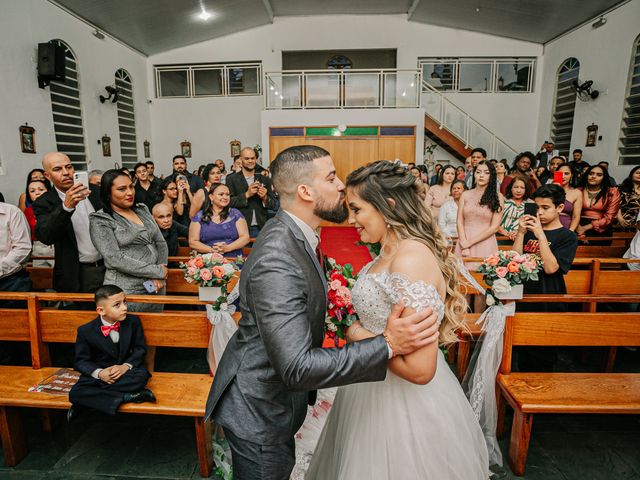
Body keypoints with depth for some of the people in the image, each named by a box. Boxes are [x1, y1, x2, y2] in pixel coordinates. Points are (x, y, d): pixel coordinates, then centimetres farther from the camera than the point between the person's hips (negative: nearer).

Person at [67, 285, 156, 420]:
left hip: (126, 369, 0)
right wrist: (99, 373, -22)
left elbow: (140, 348, -2)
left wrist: (126, 366, -20)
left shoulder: (133, 322, -6)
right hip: (99, 372, 0)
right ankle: (126, 397, -27)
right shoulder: (85, 330, -9)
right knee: (75, 393, -28)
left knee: (141, 376, -33)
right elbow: (81, 360, -3)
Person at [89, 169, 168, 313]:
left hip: (156, 287, 5)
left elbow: (161, 243, 8)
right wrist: (157, 271, -16)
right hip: (126, 291, -5)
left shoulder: (142, 209, 9)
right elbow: (115, 259, -16)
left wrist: (160, 276, -7)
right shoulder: (100, 221, -7)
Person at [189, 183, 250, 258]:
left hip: (233, 259, 0)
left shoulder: (235, 213, 10)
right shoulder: (199, 216, 9)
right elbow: (192, 242, 5)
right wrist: (211, 250, -12)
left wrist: (227, 248, -12)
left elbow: (245, 237, 3)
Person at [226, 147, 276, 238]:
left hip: (261, 228, 2)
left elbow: (273, 204, 7)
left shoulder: (265, 180, 8)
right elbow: (229, 202, -8)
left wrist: (264, 198, -12)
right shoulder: (232, 179, 1)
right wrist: (246, 195, -18)